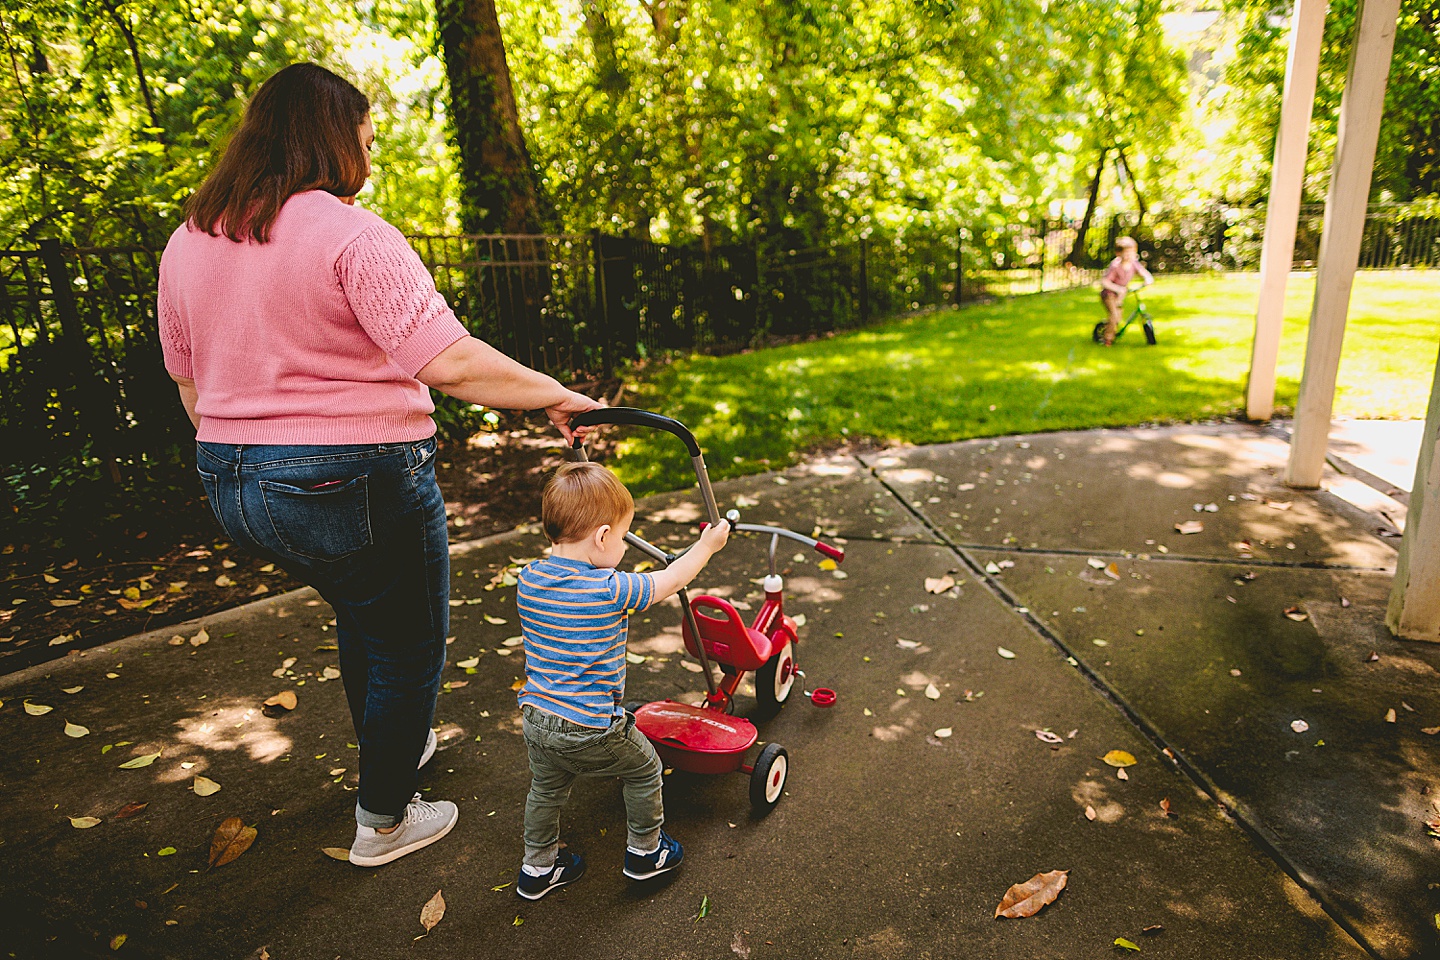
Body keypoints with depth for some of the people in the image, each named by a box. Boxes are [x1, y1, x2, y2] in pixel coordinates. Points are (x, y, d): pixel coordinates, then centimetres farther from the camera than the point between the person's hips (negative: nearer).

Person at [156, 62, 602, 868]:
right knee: (406, 647, 14)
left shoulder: (188, 242, 7)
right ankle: (384, 820, 30)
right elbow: (450, 361, -27)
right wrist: (558, 396, -17)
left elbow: (189, 380, 15)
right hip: (356, 484, -8)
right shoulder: (350, 233, -17)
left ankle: (390, 744, 51)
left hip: (234, 488, 8)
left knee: (360, 613, 31)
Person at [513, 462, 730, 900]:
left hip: (536, 717, 6)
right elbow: (672, 580, -9)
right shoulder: (612, 590, -22)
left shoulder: (529, 579, -6)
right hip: (592, 731, -6)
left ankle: (537, 867, 43)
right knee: (644, 769, 19)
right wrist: (708, 544, 7)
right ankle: (645, 852, 36)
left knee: (546, 788, 28)